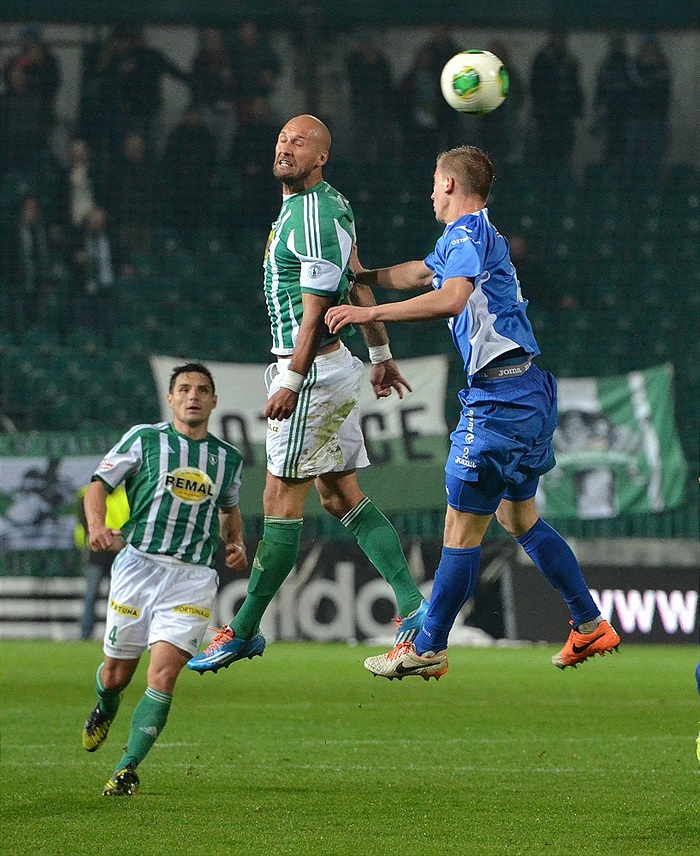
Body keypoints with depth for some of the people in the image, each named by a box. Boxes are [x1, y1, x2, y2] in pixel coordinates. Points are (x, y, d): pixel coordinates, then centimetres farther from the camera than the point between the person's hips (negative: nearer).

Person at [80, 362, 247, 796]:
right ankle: (105, 710, 46)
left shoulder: (229, 458, 12)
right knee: (116, 674, 9)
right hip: (138, 565, -1)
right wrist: (97, 525, -15)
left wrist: (236, 544, 10)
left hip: (193, 578, 1)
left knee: (163, 675, -16)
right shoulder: (144, 439, 3)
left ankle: (127, 769, -12)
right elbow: (100, 484, 4)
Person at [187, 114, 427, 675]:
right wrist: (381, 354, 27)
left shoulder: (318, 218, -17)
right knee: (341, 497, 9)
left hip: (314, 369, -11)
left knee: (282, 502, -4)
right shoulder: (323, 207, 15)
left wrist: (290, 382, -22)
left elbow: (315, 311, -21)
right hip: (334, 370, 11)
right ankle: (414, 608, 4)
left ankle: (244, 631, 2)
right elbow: (359, 284, 22)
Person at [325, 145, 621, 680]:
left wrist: (369, 313, -30)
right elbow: (420, 274, 37)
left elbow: (451, 298, -30)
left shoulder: (467, 233, -12)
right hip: (529, 392, 10)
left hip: (500, 397, -10)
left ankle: (428, 650, 0)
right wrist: (364, 277, 47)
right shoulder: (478, 235, 20)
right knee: (519, 517, 20)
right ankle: (591, 626, 22)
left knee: (462, 529, -5)